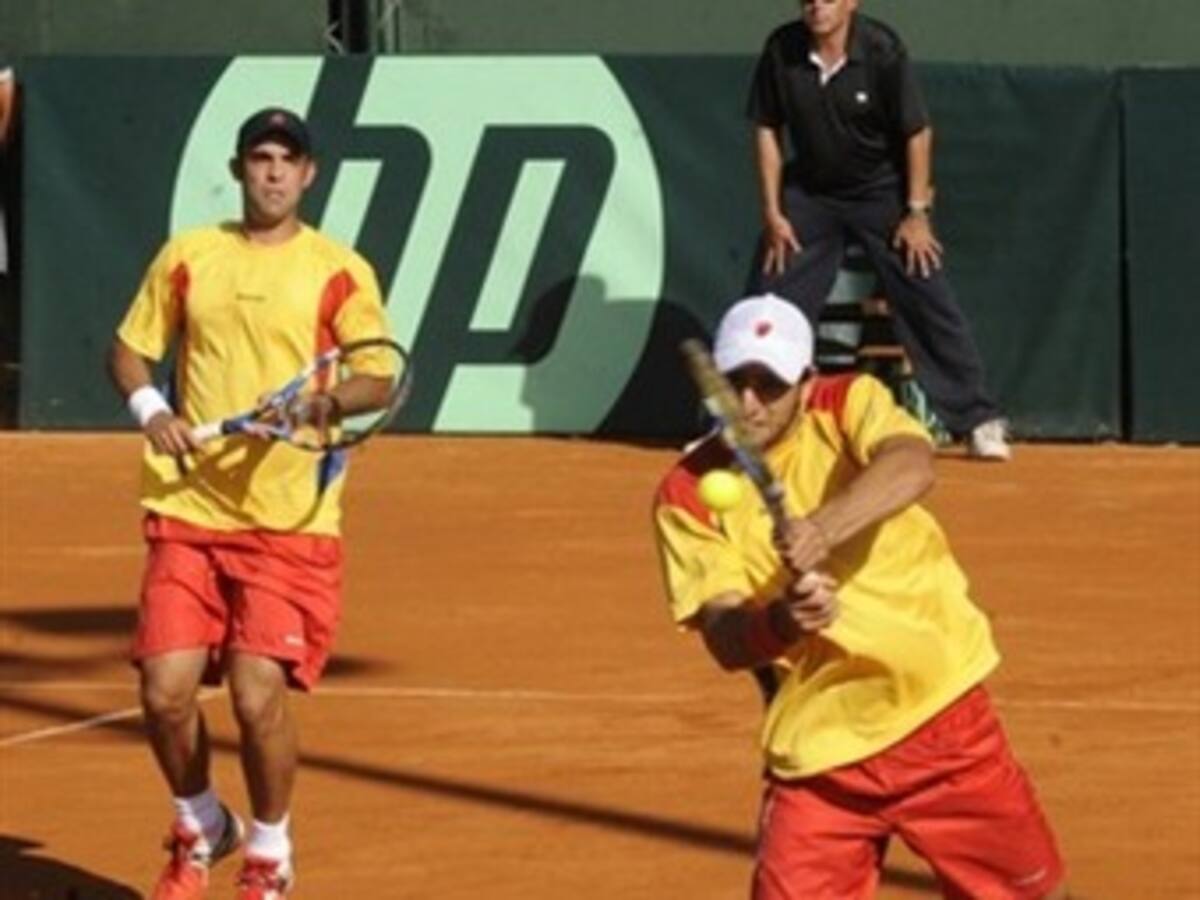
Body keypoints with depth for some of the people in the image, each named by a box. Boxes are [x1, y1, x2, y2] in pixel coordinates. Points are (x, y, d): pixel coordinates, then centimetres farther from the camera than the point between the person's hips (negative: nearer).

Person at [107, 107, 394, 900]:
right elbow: (130, 350, 14)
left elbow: (379, 381, -1)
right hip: (189, 511, 3)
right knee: (166, 692, -4)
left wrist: (331, 400, -22)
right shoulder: (188, 256, 8)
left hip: (290, 523, -3)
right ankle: (199, 827, 26)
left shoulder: (340, 272, 0)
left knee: (259, 696, -11)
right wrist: (149, 406, -6)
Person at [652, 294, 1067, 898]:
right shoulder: (688, 495, -5)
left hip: (942, 715, 0)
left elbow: (912, 465, -29)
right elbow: (724, 638, -14)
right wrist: (780, 622, -37)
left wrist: (823, 528, -47)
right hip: (816, 751, 0)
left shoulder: (850, 405, -6)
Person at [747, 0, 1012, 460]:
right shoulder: (781, 51, -12)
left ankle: (979, 421, -2)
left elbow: (917, 133, -12)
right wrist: (772, 212, -4)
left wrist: (917, 211, -12)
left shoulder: (881, 51, -20)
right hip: (809, 194, 3)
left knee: (928, 301, -8)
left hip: (882, 193, -3)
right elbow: (767, 131, -2)